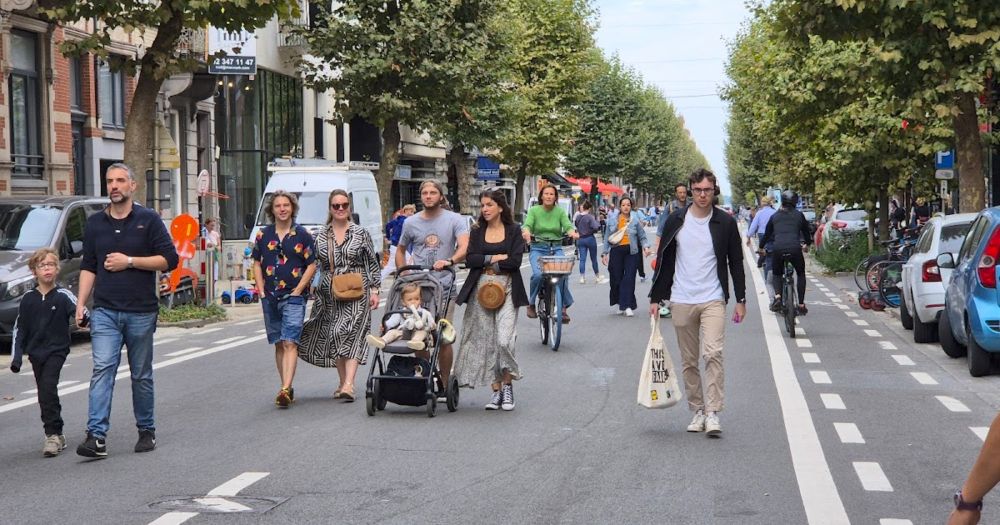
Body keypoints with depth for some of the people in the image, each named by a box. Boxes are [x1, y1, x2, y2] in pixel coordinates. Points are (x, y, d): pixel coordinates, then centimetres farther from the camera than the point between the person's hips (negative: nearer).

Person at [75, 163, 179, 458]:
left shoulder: (148, 220, 2)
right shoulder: (95, 224, 11)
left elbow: (169, 260, -4)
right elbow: (88, 267, 13)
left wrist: (130, 261, -12)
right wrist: (81, 304, 3)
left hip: (141, 312, -1)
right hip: (105, 311, 1)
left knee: (142, 375, 9)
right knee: (102, 370, -12)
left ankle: (146, 431, 22)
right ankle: (96, 437, -19)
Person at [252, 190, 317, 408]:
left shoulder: (302, 235, 0)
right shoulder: (263, 235, 8)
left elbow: (312, 265, 0)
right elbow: (257, 263, 12)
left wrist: (298, 290, -7)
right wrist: (262, 291, 2)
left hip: (293, 297, -4)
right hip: (270, 297, 4)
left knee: (290, 343, -14)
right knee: (279, 344, 10)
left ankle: (285, 390, -23)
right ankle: (287, 389, 18)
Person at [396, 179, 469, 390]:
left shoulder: (455, 220, 0)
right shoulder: (411, 223, 11)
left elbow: (464, 247, -14)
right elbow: (400, 250, 24)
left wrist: (449, 261, -33)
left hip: (445, 288, -3)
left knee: (444, 339, -1)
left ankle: (444, 384, 8)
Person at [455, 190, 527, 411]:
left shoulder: (513, 231, 5)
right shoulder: (477, 232, 12)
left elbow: (515, 261, -7)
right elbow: (470, 260, 0)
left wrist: (485, 262, -4)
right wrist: (496, 258, -7)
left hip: (506, 288, -3)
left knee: (504, 339, -15)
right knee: (486, 340, 1)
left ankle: (507, 385, 4)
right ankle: (496, 390, 9)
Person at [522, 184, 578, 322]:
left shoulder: (560, 212, 7)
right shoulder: (534, 210, 3)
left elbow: (568, 226, -6)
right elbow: (527, 224, -11)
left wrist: (572, 233, -30)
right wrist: (526, 232, -35)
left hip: (556, 249, 1)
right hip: (538, 249, -1)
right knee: (538, 274, -27)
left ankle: (563, 307, -12)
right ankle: (531, 304, -2)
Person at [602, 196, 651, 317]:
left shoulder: (635, 220, 2)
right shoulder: (612, 219, 5)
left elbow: (642, 236, 7)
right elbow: (607, 237, 10)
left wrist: (646, 247, -11)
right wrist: (605, 253, 8)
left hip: (631, 252, -1)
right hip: (616, 251, 1)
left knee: (629, 279, -7)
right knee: (616, 278, 3)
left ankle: (628, 306, -6)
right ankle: (618, 304, 20)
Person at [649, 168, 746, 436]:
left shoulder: (725, 222, 2)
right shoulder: (676, 220, 4)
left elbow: (736, 262, 7)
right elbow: (664, 260, 9)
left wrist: (741, 300, 4)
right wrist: (656, 297, 6)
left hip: (713, 299, -2)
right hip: (681, 301, 2)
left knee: (713, 353, -17)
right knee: (689, 361, 7)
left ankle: (712, 413, -16)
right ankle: (697, 411, 17)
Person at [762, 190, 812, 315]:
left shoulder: (775, 216, 17)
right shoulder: (799, 215, 14)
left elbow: (767, 234, 24)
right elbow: (806, 231, 26)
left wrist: (761, 248, 41)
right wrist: (807, 244, 46)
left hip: (777, 249, 1)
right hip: (795, 249, -1)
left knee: (776, 274, 24)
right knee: (801, 274, 23)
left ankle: (777, 296, -4)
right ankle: (801, 305, 19)